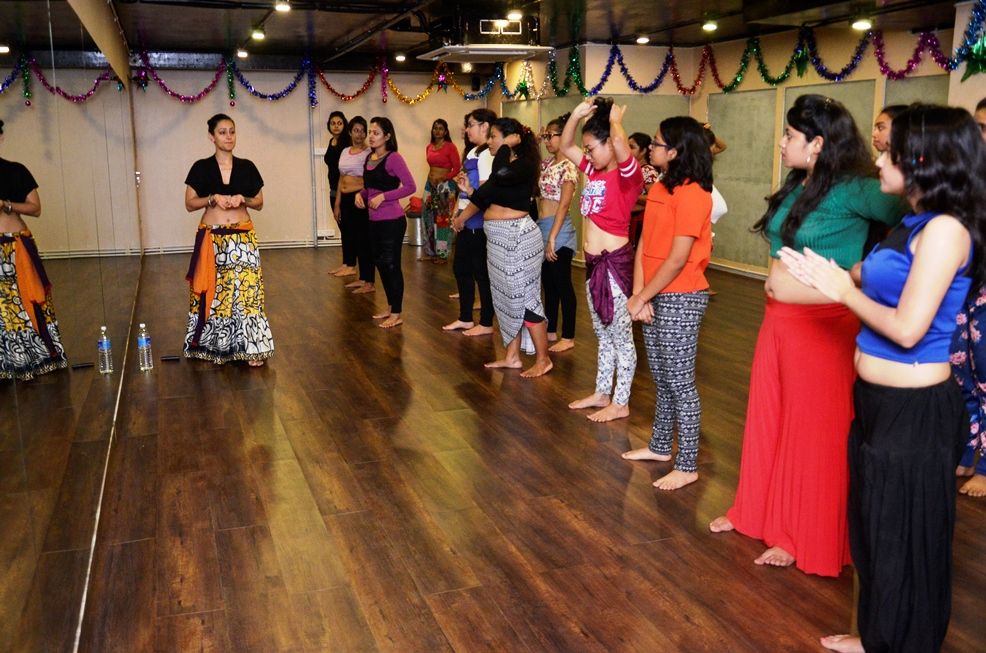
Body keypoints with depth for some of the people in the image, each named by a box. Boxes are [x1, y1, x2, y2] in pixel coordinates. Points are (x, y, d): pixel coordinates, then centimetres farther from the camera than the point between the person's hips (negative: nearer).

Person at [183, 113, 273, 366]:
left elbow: (259, 203, 10)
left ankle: (249, 347, 0)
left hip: (243, 238, 1)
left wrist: (243, 199, -10)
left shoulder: (247, 167, 7)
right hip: (212, 238, -1)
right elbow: (189, 204, 3)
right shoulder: (201, 167, 2)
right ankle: (216, 346, 14)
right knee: (214, 291, 2)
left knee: (246, 289, -5)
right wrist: (212, 198, -14)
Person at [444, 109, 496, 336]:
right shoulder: (473, 152, 15)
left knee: (482, 272, 0)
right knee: (461, 268, 15)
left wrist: (464, 215, -19)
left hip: (477, 221, -10)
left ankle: (486, 324, 12)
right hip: (466, 221, 10)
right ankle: (465, 319, 28)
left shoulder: (487, 154, -14)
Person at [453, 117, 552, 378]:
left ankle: (543, 359, 8)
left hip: (517, 237, -9)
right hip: (498, 238, 10)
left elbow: (502, 175, -34)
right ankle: (512, 356, 24)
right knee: (506, 297, 14)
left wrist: (506, 148, -21)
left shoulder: (524, 164, -13)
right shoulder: (503, 167, 13)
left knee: (525, 298, -3)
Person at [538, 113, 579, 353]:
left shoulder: (568, 166, -13)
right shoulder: (547, 163, 12)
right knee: (548, 282, 14)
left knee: (562, 283, 0)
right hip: (541, 225, 8)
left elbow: (564, 205, -17)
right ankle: (551, 331, 25)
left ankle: (568, 337, 9)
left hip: (558, 228, -8)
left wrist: (552, 237, -20)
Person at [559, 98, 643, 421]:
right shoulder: (594, 171, 10)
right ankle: (602, 393, 30)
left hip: (615, 261, -9)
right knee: (602, 335, 18)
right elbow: (565, 147, 19)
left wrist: (615, 120, -13)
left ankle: (621, 403, 12)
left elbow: (619, 142, -33)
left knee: (621, 336, 3)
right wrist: (577, 114, 5)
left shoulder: (627, 174, -13)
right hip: (593, 261, 9)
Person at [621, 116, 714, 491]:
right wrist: (638, 295, -3)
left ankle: (687, 465, 11)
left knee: (679, 382, -1)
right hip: (654, 296, 9)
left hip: (681, 298, -8)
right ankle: (660, 446, 34)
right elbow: (644, 245, 7)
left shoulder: (692, 193, -16)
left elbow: (678, 259, -19)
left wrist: (641, 297, -13)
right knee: (661, 378, 19)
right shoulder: (658, 188, 11)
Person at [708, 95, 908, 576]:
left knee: (814, 428, 6)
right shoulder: (795, 188, 8)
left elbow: (903, 215, -23)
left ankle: (805, 536, 22)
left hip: (822, 324, -8)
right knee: (767, 418, 18)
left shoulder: (851, 189, -16)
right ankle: (757, 510, 36)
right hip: (778, 318, 8)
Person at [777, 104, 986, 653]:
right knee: (877, 524, 21)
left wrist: (845, 291, -12)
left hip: (916, 409, -9)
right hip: (880, 399, 9)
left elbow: (907, 328, -24)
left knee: (905, 534, 8)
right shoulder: (914, 223, 9)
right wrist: (826, 278, 6)